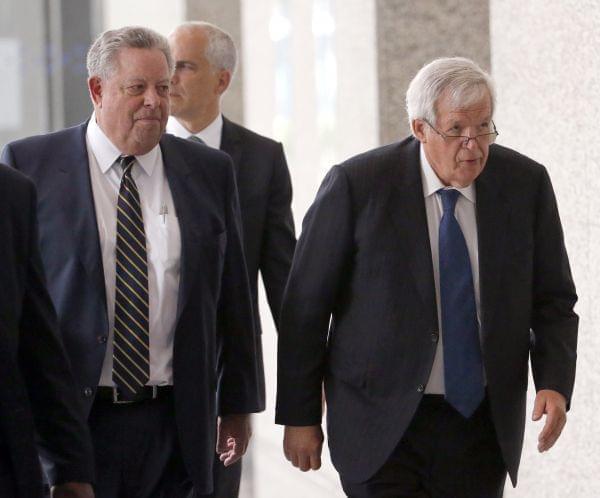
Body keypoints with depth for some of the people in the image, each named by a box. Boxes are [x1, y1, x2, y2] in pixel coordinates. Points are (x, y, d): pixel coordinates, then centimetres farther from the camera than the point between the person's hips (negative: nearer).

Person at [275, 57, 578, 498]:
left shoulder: (526, 183, -1)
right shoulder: (357, 184, -9)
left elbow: (553, 300, 6)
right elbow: (306, 307, -4)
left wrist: (554, 384, -11)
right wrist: (299, 416, -2)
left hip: (483, 423, 3)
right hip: (382, 426, -3)